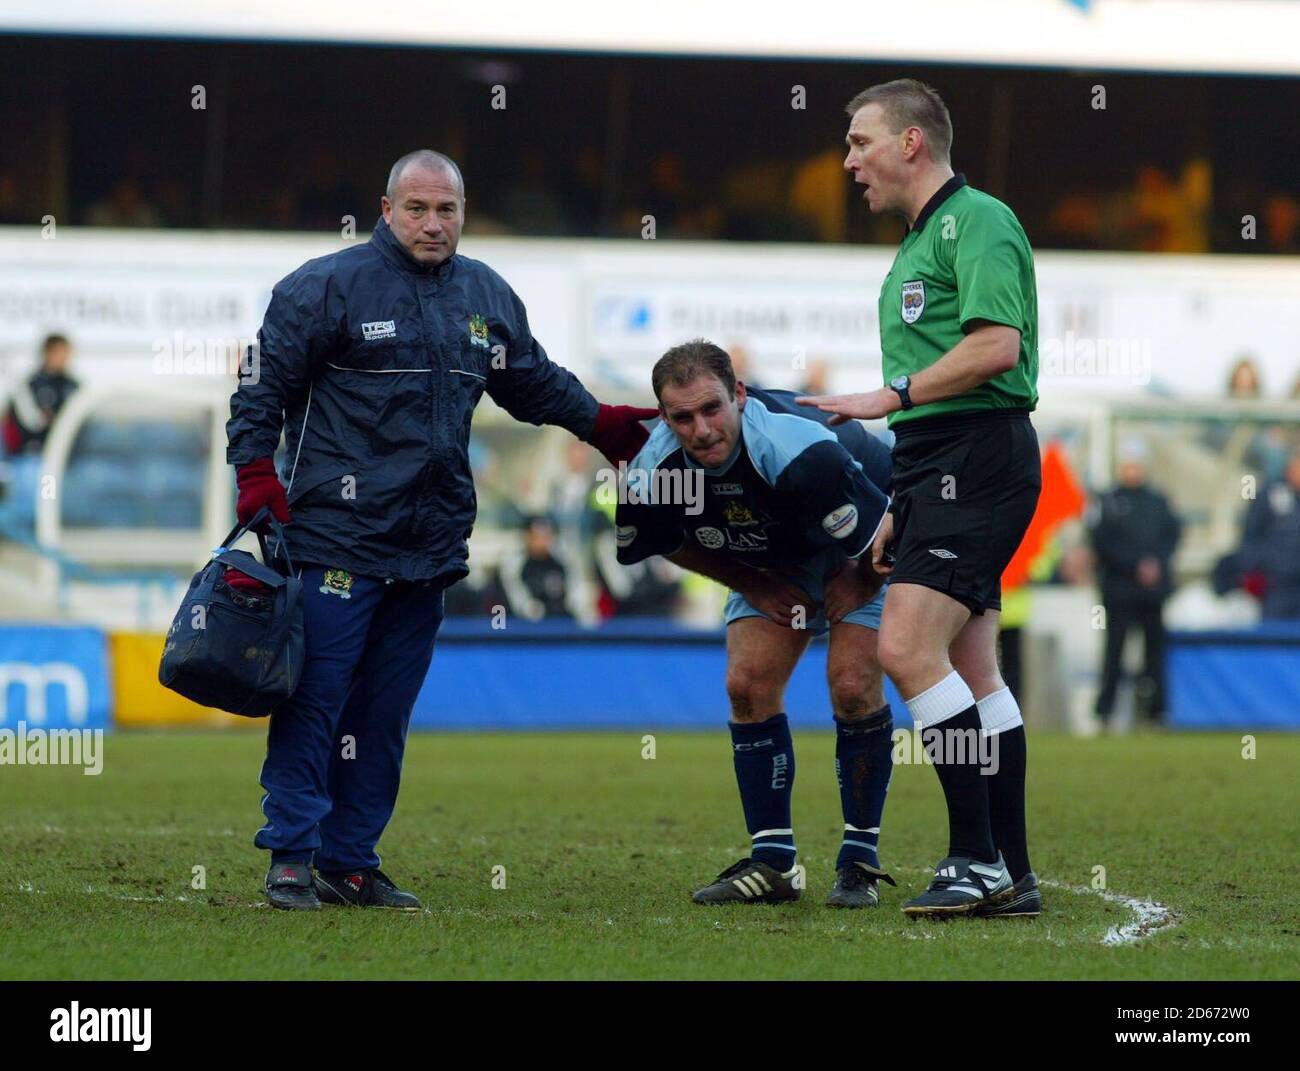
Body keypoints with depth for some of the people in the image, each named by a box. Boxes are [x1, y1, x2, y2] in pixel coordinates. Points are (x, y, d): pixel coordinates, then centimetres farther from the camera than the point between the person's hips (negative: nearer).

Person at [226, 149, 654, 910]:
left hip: (430, 547, 6)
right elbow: (264, 384, -3)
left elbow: (535, 382, 29)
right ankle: (293, 859, -2)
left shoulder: (487, 297, 14)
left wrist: (601, 424, 25)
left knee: (385, 713, 9)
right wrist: (257, 474, -10)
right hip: (337, 535, -6)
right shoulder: (326, 287, -4)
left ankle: (351, 862, 15)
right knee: (315, 697, -7)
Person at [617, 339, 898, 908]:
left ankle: (861, 861, -6)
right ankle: (772, 863, 1)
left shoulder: (799, 451, -43)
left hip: (873, 548, -5)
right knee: (748, 685, -8)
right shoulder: (655, 472, -24)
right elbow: (675, 542, 1)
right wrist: (751, 583, -3)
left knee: (853, 685, -19)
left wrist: (857, 583, -15)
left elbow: (882, 533, -32)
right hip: (776, 562, 6)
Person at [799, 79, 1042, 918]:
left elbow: (997, 346, -22)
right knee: (971, 671, 8)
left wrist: (887, 398, -16)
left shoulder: (978, 221, -9)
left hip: (977, 461, -10)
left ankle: (977, 857, -15)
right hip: (936, 469, 10)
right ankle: (1010, 875, 9)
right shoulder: (918, 243, 22)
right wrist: (901, 506, 22)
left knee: (909, 649, -17)